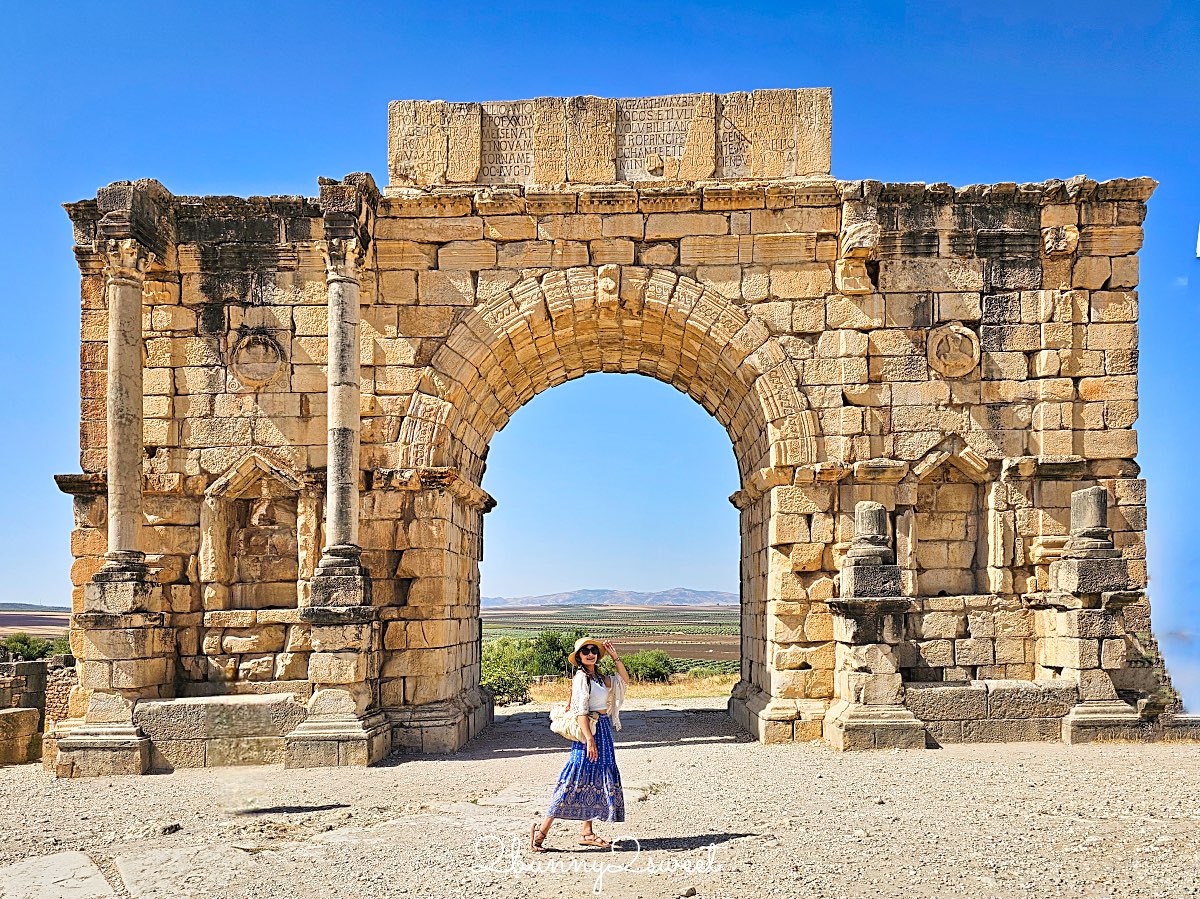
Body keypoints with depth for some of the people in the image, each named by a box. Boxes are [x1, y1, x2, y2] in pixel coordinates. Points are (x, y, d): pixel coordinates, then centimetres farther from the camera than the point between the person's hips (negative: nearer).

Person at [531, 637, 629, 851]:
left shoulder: (598, 678, 14)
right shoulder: (581, 677, -12)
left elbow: (624, 679, 23)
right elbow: (581, 711, -18)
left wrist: (614, 656, 12)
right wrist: (590, 739, -24)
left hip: (603, 731, 9)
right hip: (590, 730, -9)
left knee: (597, 781, 10)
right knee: (576, 781, -10)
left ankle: (587, 832, 16)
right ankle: (541, 831, -6)